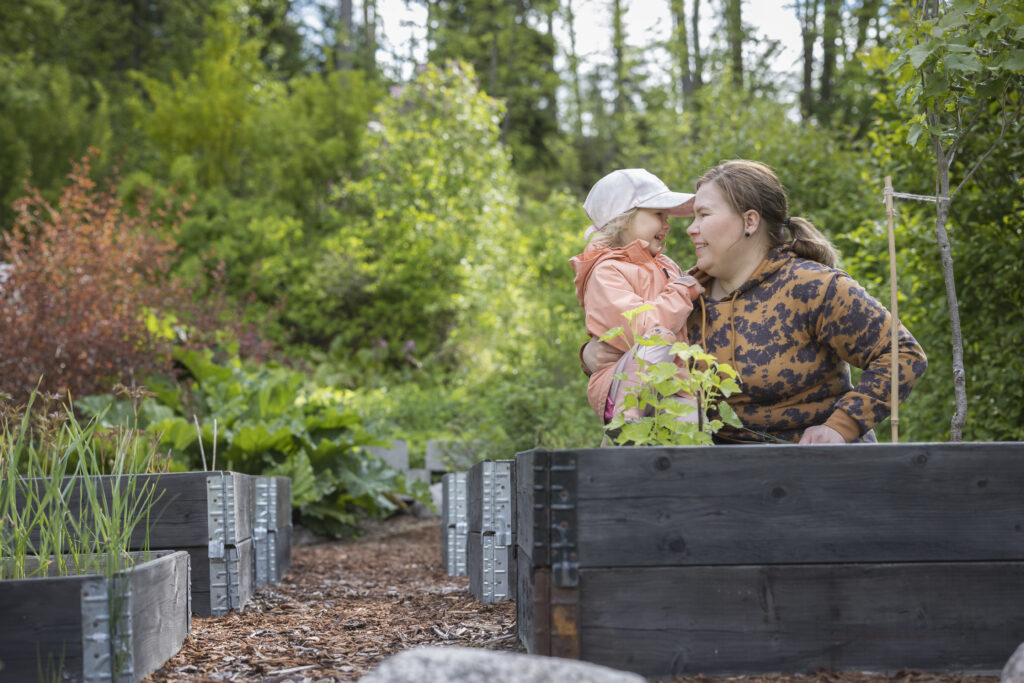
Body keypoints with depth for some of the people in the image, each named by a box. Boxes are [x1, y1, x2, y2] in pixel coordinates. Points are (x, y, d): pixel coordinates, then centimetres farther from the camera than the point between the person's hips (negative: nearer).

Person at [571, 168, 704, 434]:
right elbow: (642, 327, -20)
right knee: (657, 342, -37)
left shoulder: (667, 267, 22)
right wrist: (684, 290, -8)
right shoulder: (605, 272, -5)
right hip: (619, 388, -6)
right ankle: (625, 423, -36)